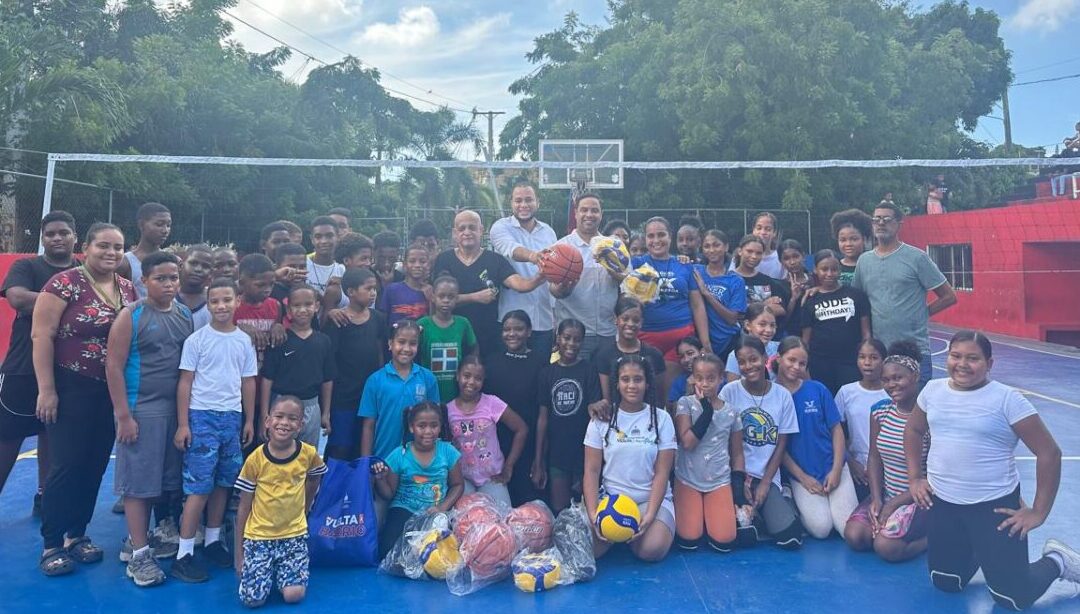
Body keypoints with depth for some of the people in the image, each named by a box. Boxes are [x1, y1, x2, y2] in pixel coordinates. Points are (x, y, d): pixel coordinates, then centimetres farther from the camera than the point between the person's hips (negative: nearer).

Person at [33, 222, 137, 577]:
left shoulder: (129, 290, 7)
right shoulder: (65, 283, -10)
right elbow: (42, 335, -13)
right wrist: (47, 389, -16)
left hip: (112, 392, 6)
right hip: (71, 388, -5)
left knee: (95, 465, 10)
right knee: (67, 465, -2)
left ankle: (77, 534, 25)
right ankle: (52, 544, 11)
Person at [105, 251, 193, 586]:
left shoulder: (186, 316, 8)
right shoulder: (131, 316, -6)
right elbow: (113, 366, -8)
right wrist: (123, 415, -12)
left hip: (177, 409, 5)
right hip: (141, 410, -5)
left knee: (169, 478, 10)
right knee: (139, 480, 1)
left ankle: (156, 535, 25)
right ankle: (139, 554, 9)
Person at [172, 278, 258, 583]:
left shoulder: (244, 341, 7)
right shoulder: (196, 340, -4)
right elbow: (185, 382, -3)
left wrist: (249, 420, 11)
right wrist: (182, 424, -7)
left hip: (233, 417, 4)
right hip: (202, 416, -4)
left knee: (223, 482, 11)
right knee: (199, 485, -4)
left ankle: (213, 540, 25)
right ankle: (184, 554, 4)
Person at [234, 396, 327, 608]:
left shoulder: (309, 454, -8)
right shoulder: (255, 460, -10)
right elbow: (243, 508, -2)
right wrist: (239, 552, 0)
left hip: (294, 535, 1)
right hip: (258, 536, -1)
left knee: (294, 595, -13)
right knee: (253, 599, -13)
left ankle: (279, 571, 20)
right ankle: (269, 571, 20)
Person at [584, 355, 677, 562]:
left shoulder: (661, 418, 1)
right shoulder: (602, 419, 1)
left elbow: (662, 473, -3)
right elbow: (591, 470, -1)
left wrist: (650, 515, -16)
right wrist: (593, 514, -15)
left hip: (651, 498, 0)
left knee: (652, 549, -28)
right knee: (589, 546, -23)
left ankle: (637, 530, 8)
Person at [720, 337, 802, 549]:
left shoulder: (782, 395, 1)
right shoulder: (729, 392, -5)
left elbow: (781, 444, 3)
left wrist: (765, 483, -4)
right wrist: (740, 479, -6)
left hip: (768, 476, 2)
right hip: (736, 473, -2)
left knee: (791, 539, -15)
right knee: (745, 537, -21)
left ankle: (782, 506, 16)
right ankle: (747, 510, 11)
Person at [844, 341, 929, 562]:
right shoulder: (880, 411, 2)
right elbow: (875, 458, 5)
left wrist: (894, 503, -14)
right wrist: (876, 498, -9)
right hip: (885, 495, 5)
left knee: (886, 547, -24)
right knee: (854, 535, -17)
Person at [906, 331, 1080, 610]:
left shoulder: (1007, 399, -13)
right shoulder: (933, 390, 1)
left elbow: (1049, 453, -10)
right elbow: (913, 430, 18)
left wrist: (1038, 513, -10)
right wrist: (914, 478, 11)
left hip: (994, 506, -4)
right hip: (943, 503, 4)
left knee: (1013, 597, 1)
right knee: (945, 583, 13)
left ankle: (1057, 561, 30)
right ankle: (975, 552, 42)